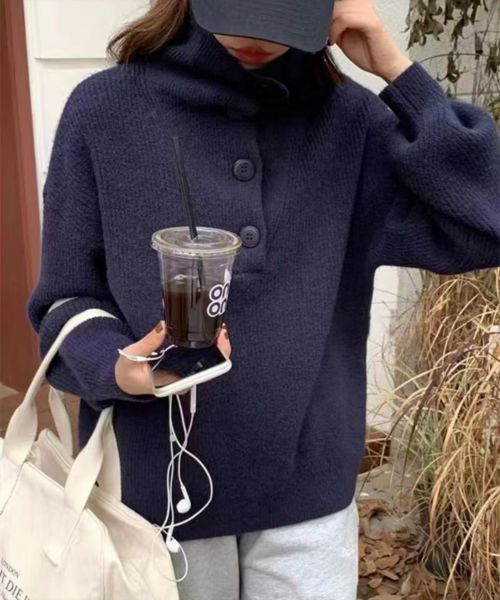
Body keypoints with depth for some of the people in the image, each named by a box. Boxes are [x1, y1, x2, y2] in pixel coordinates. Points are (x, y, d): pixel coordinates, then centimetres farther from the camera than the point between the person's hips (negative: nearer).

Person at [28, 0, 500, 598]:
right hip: (153, 492, 0)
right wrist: (117, 368, -24)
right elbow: (67, 302, -3)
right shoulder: (105, 111, -7)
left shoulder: (347, 118, -3)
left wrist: (398, 73, -17)